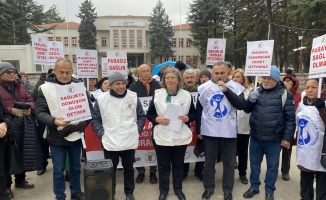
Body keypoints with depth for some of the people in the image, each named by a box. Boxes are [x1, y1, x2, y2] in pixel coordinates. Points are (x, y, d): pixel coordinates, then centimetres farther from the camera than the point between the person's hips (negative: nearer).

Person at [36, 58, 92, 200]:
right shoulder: (45, 88, -6)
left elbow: (89, 108, 2)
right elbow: (40, 112, -8)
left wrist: (83, 122, -17)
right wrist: (54, 121, -27)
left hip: (76, 135, 2)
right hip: (56, 137, -2)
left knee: (75, 167, 18)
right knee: (58, 170, 11)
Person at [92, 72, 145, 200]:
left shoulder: (133, 97, -2)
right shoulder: (101, 99, -6)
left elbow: (141, 116, 8)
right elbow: (95, 119, 2)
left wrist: (137, 131, 0)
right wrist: (101, 134, -6)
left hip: (129, 141, 1)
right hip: (110, 142, -1)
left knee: (129, 168, 17)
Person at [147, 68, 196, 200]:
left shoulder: (186, 95, 1)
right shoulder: (157, 94, -1)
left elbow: (193, 114, 6)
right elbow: (149, 114, 2)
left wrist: (187, 118, -14)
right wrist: (158, 119, -17)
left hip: (181, 137, 1)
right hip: (162, 137, -1)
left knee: (178, 164, 15)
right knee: (163, 165, 11)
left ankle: (178, 189, 34)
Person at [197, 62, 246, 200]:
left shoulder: (235, 87, -2)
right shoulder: (204, 87, -1)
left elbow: (241, 105, -14)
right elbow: (198, 110, 5)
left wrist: (226, 90, -21)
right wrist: (198, 130, 7)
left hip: (229, 131, 0)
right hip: (209, 131, 1)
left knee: (229, 162, 11)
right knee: (209, 161, 13)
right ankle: (209, 187, 29)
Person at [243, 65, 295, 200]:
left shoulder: (285, 94, -7)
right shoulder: (256, 91, 4)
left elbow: (290, 118, -5)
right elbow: (247, 110, 7)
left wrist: (287, 138, -7)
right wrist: (251, 100, -13)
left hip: (274, 139, -3)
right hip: (255, 137, 4)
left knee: (272, 166, 11)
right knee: (254, 163, 16)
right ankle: (254, 187, 34)